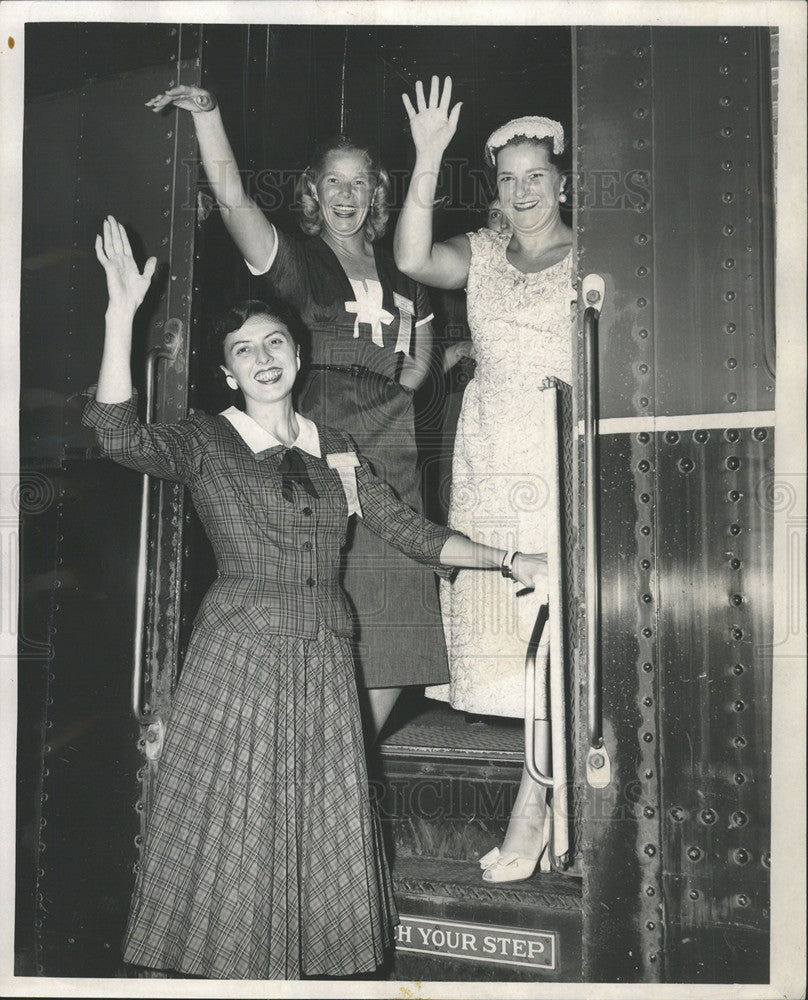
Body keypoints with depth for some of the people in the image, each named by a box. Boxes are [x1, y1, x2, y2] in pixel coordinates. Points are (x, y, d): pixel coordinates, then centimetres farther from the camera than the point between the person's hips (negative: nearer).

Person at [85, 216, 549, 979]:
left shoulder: (334, 450, 13)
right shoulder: (206, 442, 0)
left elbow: (411, 532, 13)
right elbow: (119, 437, -19)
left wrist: (508, 561, 7)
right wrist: (122, 315, -25)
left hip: (323, 665, 4)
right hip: (237, 660, -4)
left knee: (322, 837, 9)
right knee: (233, 838, 2)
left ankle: (314, 969, 24)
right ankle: (230, 972, 19)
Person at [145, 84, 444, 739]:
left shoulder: (400, 277, 20)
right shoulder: (296, 261, 7)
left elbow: (420, 353, 30)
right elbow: (231, 196, -8)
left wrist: (398, 389, 11)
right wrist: (207, 113, -18)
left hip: (390, 457, 5)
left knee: (391, 636, 3)